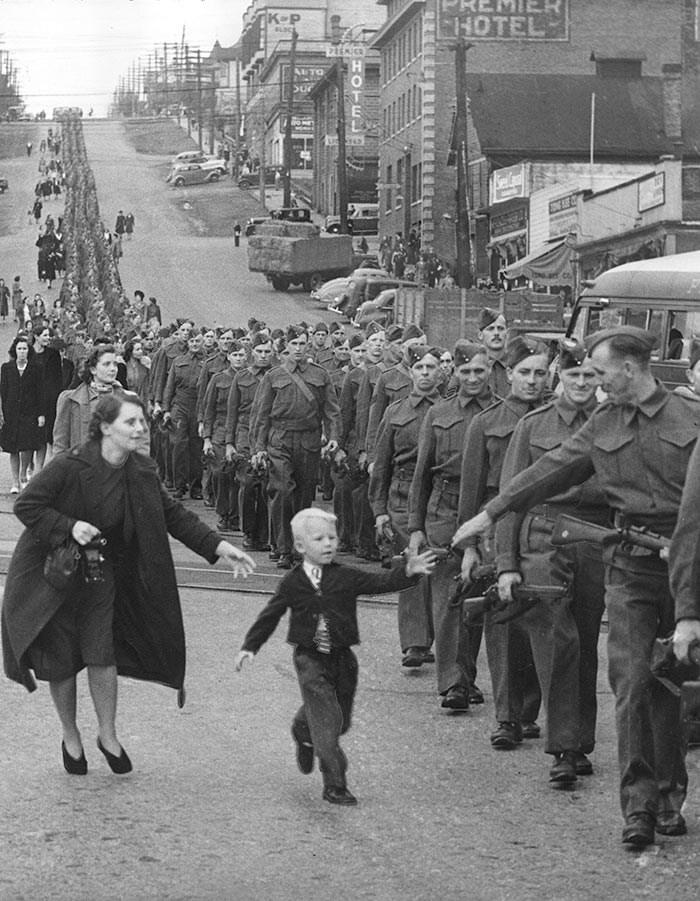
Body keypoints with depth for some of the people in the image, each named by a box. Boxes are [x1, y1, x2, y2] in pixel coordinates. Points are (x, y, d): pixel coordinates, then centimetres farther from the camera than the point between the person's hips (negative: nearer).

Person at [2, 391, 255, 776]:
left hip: (100, 574, 4)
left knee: (102, 654, -3)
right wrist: (69, 526, -30)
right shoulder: (69, 467, -24)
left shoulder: (141, 472, -7)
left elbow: (173, 514, 2)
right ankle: (71, 737, 27)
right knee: (61, 661, 5)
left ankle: (107, 735, 19)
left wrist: (217, 546, -6)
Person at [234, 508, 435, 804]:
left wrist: (408, 572, -25)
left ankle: (304, 732, 47)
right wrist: (249, 646, 6)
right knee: (326, 720, -11)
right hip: (310, 659, -3)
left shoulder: (347, 578, -1)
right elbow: (270, 616, 8)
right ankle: (334, 785, -7)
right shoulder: (293, 583, -1)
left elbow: (380, 583, -10)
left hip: (342, 657, 3)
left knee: (341, 720, 14)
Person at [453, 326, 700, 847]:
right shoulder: (604, 424, 11)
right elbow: (553, 471, 16)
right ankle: (639, 804, -7)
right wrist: (491, 513, 16)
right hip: (629, 565, 2)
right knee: (632, 682, -7)